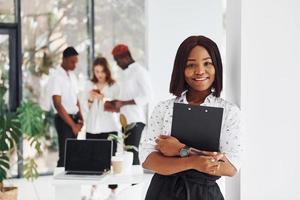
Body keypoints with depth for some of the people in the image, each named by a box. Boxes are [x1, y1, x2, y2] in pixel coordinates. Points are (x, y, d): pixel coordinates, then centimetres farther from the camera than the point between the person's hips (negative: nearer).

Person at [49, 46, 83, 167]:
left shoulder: (72, 75, 12)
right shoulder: (57, 77, -13)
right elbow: (58, 104, -18)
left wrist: (80, 118, 3)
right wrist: (72, 125, -18)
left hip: (74, 118, 8)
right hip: (63, 120, -7)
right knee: (65, 154, -7)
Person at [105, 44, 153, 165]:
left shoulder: (139, 71, -7)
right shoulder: (125, 73, 19)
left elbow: (147, 96, -15)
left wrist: (123, 103, -17)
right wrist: (116, 107, 9)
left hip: (136, 120, -8)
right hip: (126, 121, 8)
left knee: (132, 154, -12)